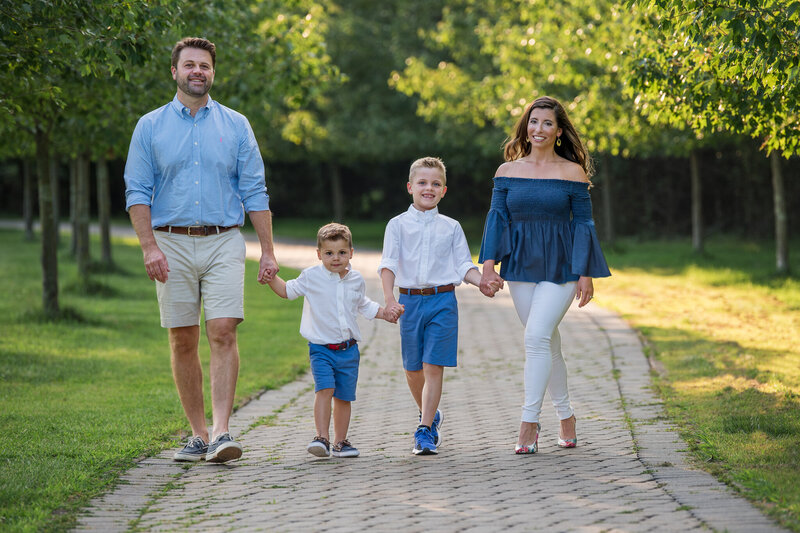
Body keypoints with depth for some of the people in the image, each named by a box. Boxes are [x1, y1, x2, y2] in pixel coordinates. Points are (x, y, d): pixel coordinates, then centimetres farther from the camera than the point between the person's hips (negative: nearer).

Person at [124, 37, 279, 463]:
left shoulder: (236, 126, 8)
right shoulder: (150, 127, 6)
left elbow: (255, 192, 8)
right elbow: (137, 192, 2)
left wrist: (268, 251, 1)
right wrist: (149, 247, -11)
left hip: (223, 241, 0)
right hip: (172, 243, 1)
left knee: (223, 332, -13)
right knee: (183, 340, 3)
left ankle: (221, 432, -16)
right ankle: (198, 434, 10)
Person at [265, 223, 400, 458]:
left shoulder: (357, 280, 8)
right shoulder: (312, 277, -2)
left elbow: (365, 306, 26)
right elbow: (287, 291, 9)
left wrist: (385, 313, 16)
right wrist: (272, 277, -7)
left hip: (349, 349, 3)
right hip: (321, 348, -3)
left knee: (344, 396, 7)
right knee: (324, 389, -21)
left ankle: (340, 442, 18)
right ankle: (322, 438, -22)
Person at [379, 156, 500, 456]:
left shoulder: (451, 227, 8)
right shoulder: (398, 225, 4)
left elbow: (464, 265, 7)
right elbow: (388, 265, -5)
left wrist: (483, 283, -13)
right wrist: (389, 299, -19)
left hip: (443, 299, -1)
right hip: (410, 300, 1)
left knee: (433, 367, -7)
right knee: (413, 369, 9)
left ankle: (425, 431, -5)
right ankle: (430, 415, 34)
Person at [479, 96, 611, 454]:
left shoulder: (572, 172, -1)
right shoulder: (507, 172, 7)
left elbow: (583, 222, -1)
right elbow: (497, 218, 3)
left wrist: (585, 274, -6)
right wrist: (489, 263, -9)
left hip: (560, 265, -4)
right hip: (521, 265, 4)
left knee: (537, 336, -17)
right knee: (547, 343, 10)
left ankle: (529, 422, -14)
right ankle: (566, 416, 23)